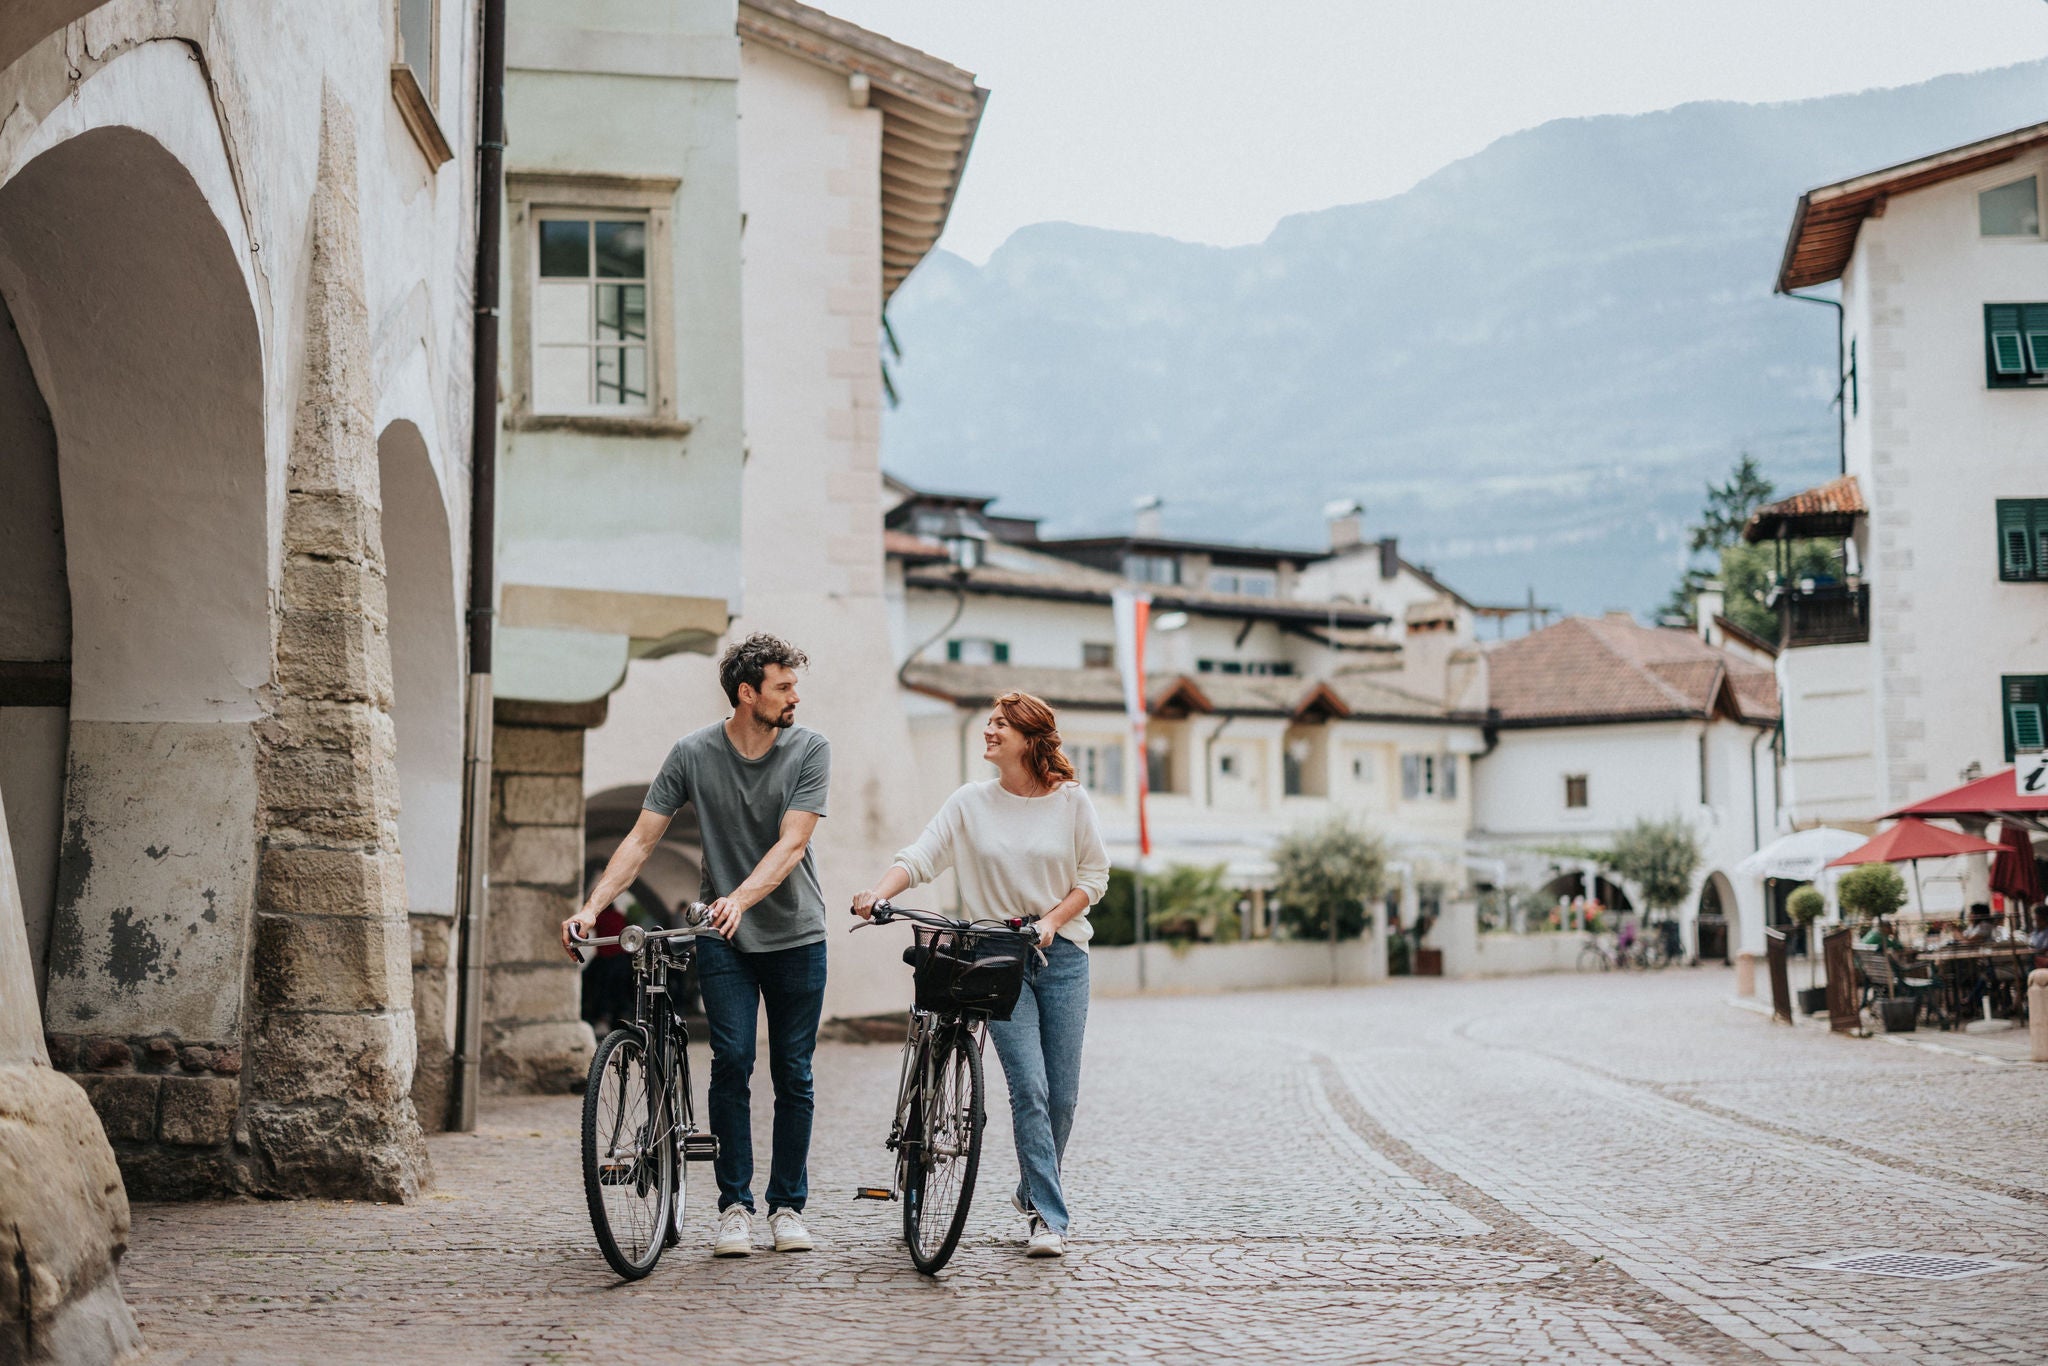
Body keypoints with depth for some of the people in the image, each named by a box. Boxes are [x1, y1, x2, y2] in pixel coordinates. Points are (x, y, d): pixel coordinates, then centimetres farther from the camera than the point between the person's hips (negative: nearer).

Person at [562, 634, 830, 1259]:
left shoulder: (810, 750, -7)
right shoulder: (693, 754, -5)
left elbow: (791, 844, -17)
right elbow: (642, 838, -5)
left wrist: (740, 898, -33)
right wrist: (591, 908, -17)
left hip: (796, 934, 1)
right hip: (722, 936, 0)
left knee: (793, 1075, 4)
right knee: (732, 1062, -11)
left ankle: (788, 1205, 15)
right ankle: (734, 1206, -1)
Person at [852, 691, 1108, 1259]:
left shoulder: (1072, 802, 1)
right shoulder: (970, 803, 2)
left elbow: (1094, 876, 5)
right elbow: (919, 857, -5)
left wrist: (1050, 921, -9)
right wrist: (878, 893, -24)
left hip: (1061, 955, 1)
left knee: (1062, 1094, 3)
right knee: (1029, 1087, -12)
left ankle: (1033, 1191, 27)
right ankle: (1048, 1216, -6)